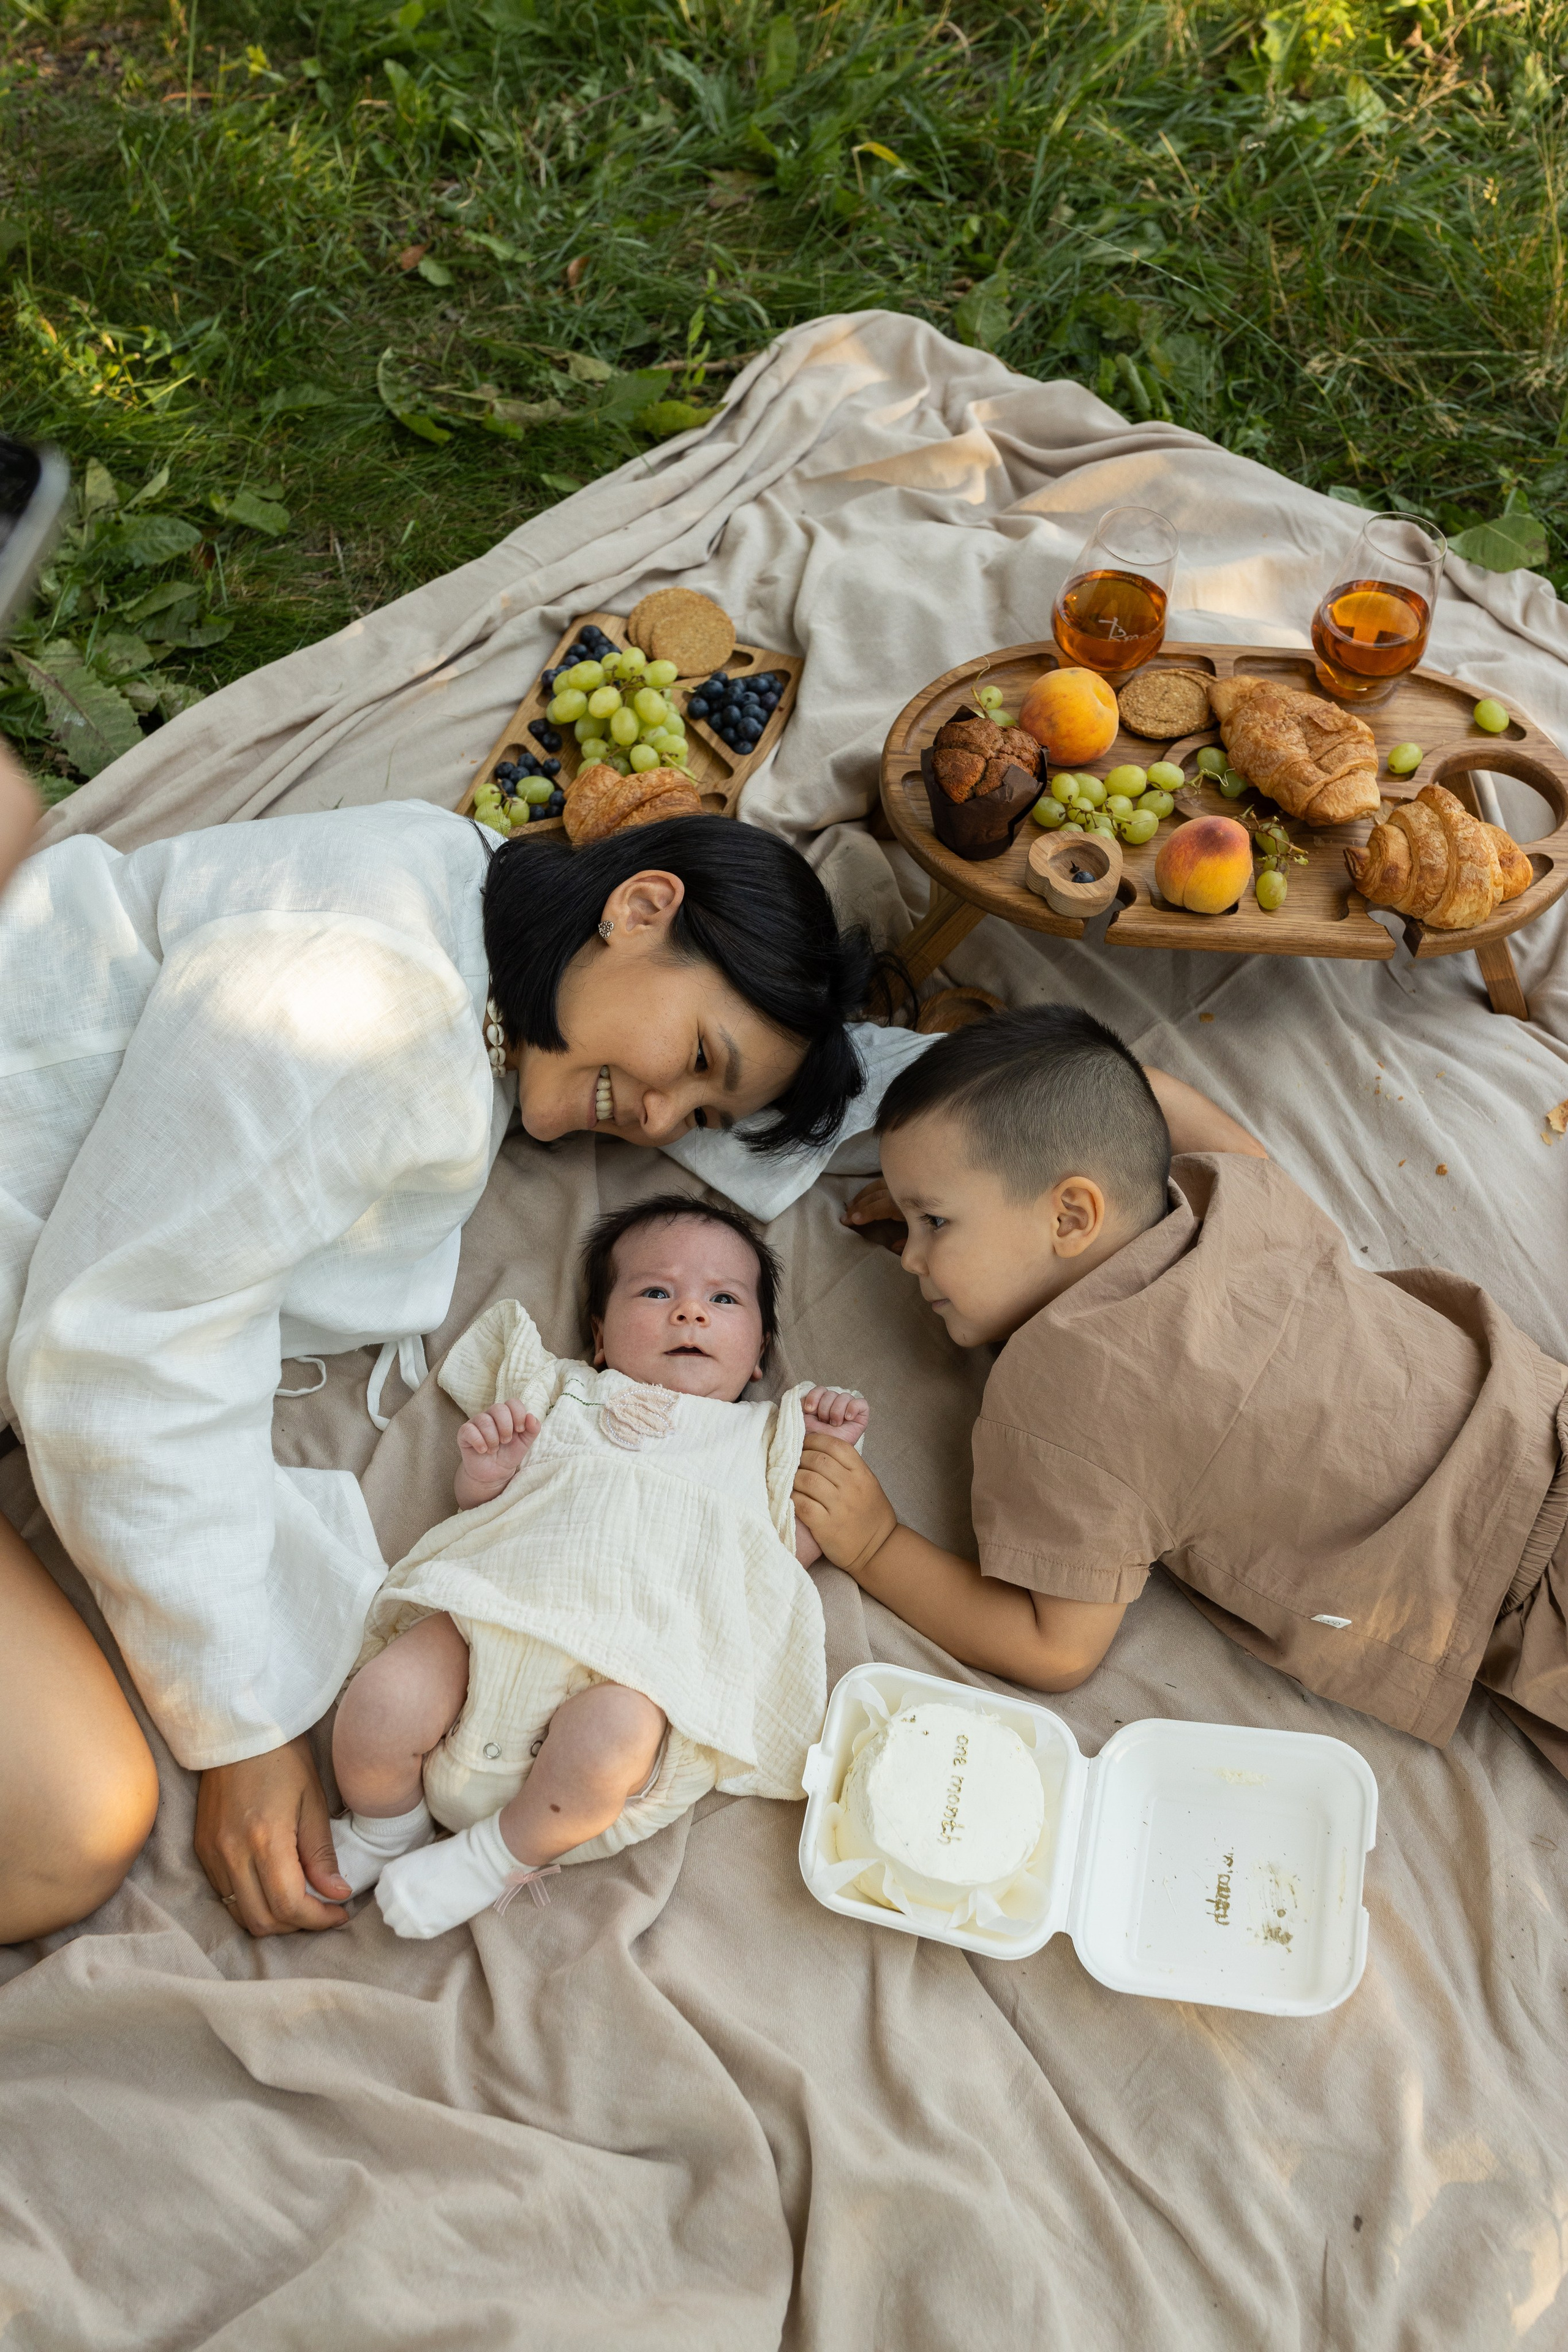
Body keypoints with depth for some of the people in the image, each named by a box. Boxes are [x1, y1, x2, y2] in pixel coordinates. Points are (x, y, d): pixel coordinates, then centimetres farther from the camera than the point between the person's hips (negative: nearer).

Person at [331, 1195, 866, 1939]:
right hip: (498, 1600, 2)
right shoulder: (568, 1394, 29)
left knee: (610, 1742, -35)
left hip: (644, 1644, -1)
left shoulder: (758, 1435, 29)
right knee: (379, 1707, -23)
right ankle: (387, 1826, 11)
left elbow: (797, 1543, 18)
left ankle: (502, 1853, -5)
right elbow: (475, 1497, 24)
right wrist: (486, 1466, 2)